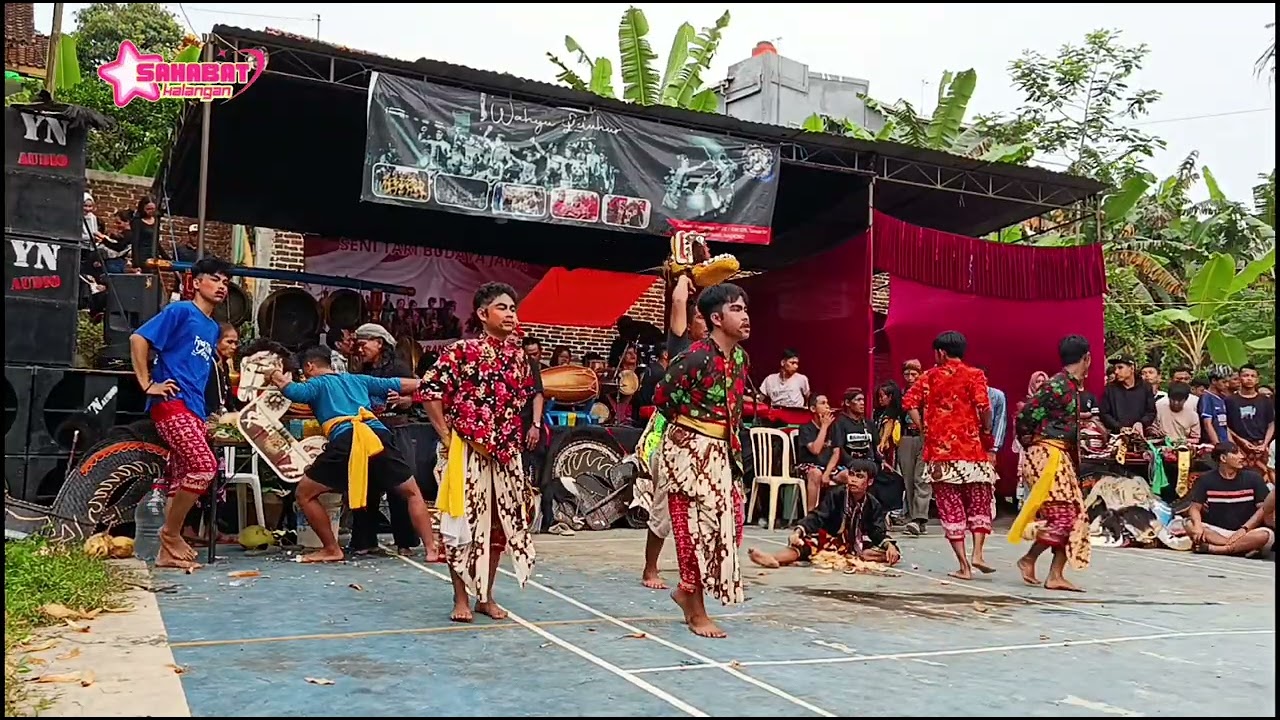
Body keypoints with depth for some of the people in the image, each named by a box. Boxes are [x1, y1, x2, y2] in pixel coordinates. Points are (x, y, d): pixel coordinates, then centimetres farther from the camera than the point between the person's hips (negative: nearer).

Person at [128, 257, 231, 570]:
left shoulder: (213, 328, 21)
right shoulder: (180, 311, -2)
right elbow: (138, 339, -9)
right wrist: (147, 384, -11)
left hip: (194, 409, 8)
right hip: (171, 403, -8)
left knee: (181, 480, 6)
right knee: (204, 466, -18)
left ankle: (168, 551, 10)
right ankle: (171, 532, -2)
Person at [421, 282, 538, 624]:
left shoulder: (518, 356, 7)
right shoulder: (461, 351, -10)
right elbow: (431, 391, -11)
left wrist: (514, 437, 13)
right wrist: (446, 435, -12)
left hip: (505, 452, 6)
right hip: (467, 451, -6)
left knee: (499, 522, 11)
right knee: (464, 521, -1)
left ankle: (486, 596, 23)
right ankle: (461, 599, 11)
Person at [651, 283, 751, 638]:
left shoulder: (741, 356, 6)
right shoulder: (697, 356, -20)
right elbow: (662, 396, -13)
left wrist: (732, 441, 12)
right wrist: (680, 429, -2)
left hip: (722, 451, 8)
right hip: (691, 449, -8)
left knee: (727, 523, 10)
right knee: (698, 526, -2)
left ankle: (688, 590, 29)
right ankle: (697, 613, 12)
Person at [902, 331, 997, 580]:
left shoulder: (929, 376, 7)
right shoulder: (974, 375, 0)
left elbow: (909, 403, -4)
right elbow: (983, 406, -15)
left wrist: (924, 430, 3)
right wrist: (987, 432, 1)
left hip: (940, 450, 1)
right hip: (971, 448, -1)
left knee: (950, 507, 5)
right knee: (979, 502, 14)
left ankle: (964, 565, 4)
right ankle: (977, 554, -1)